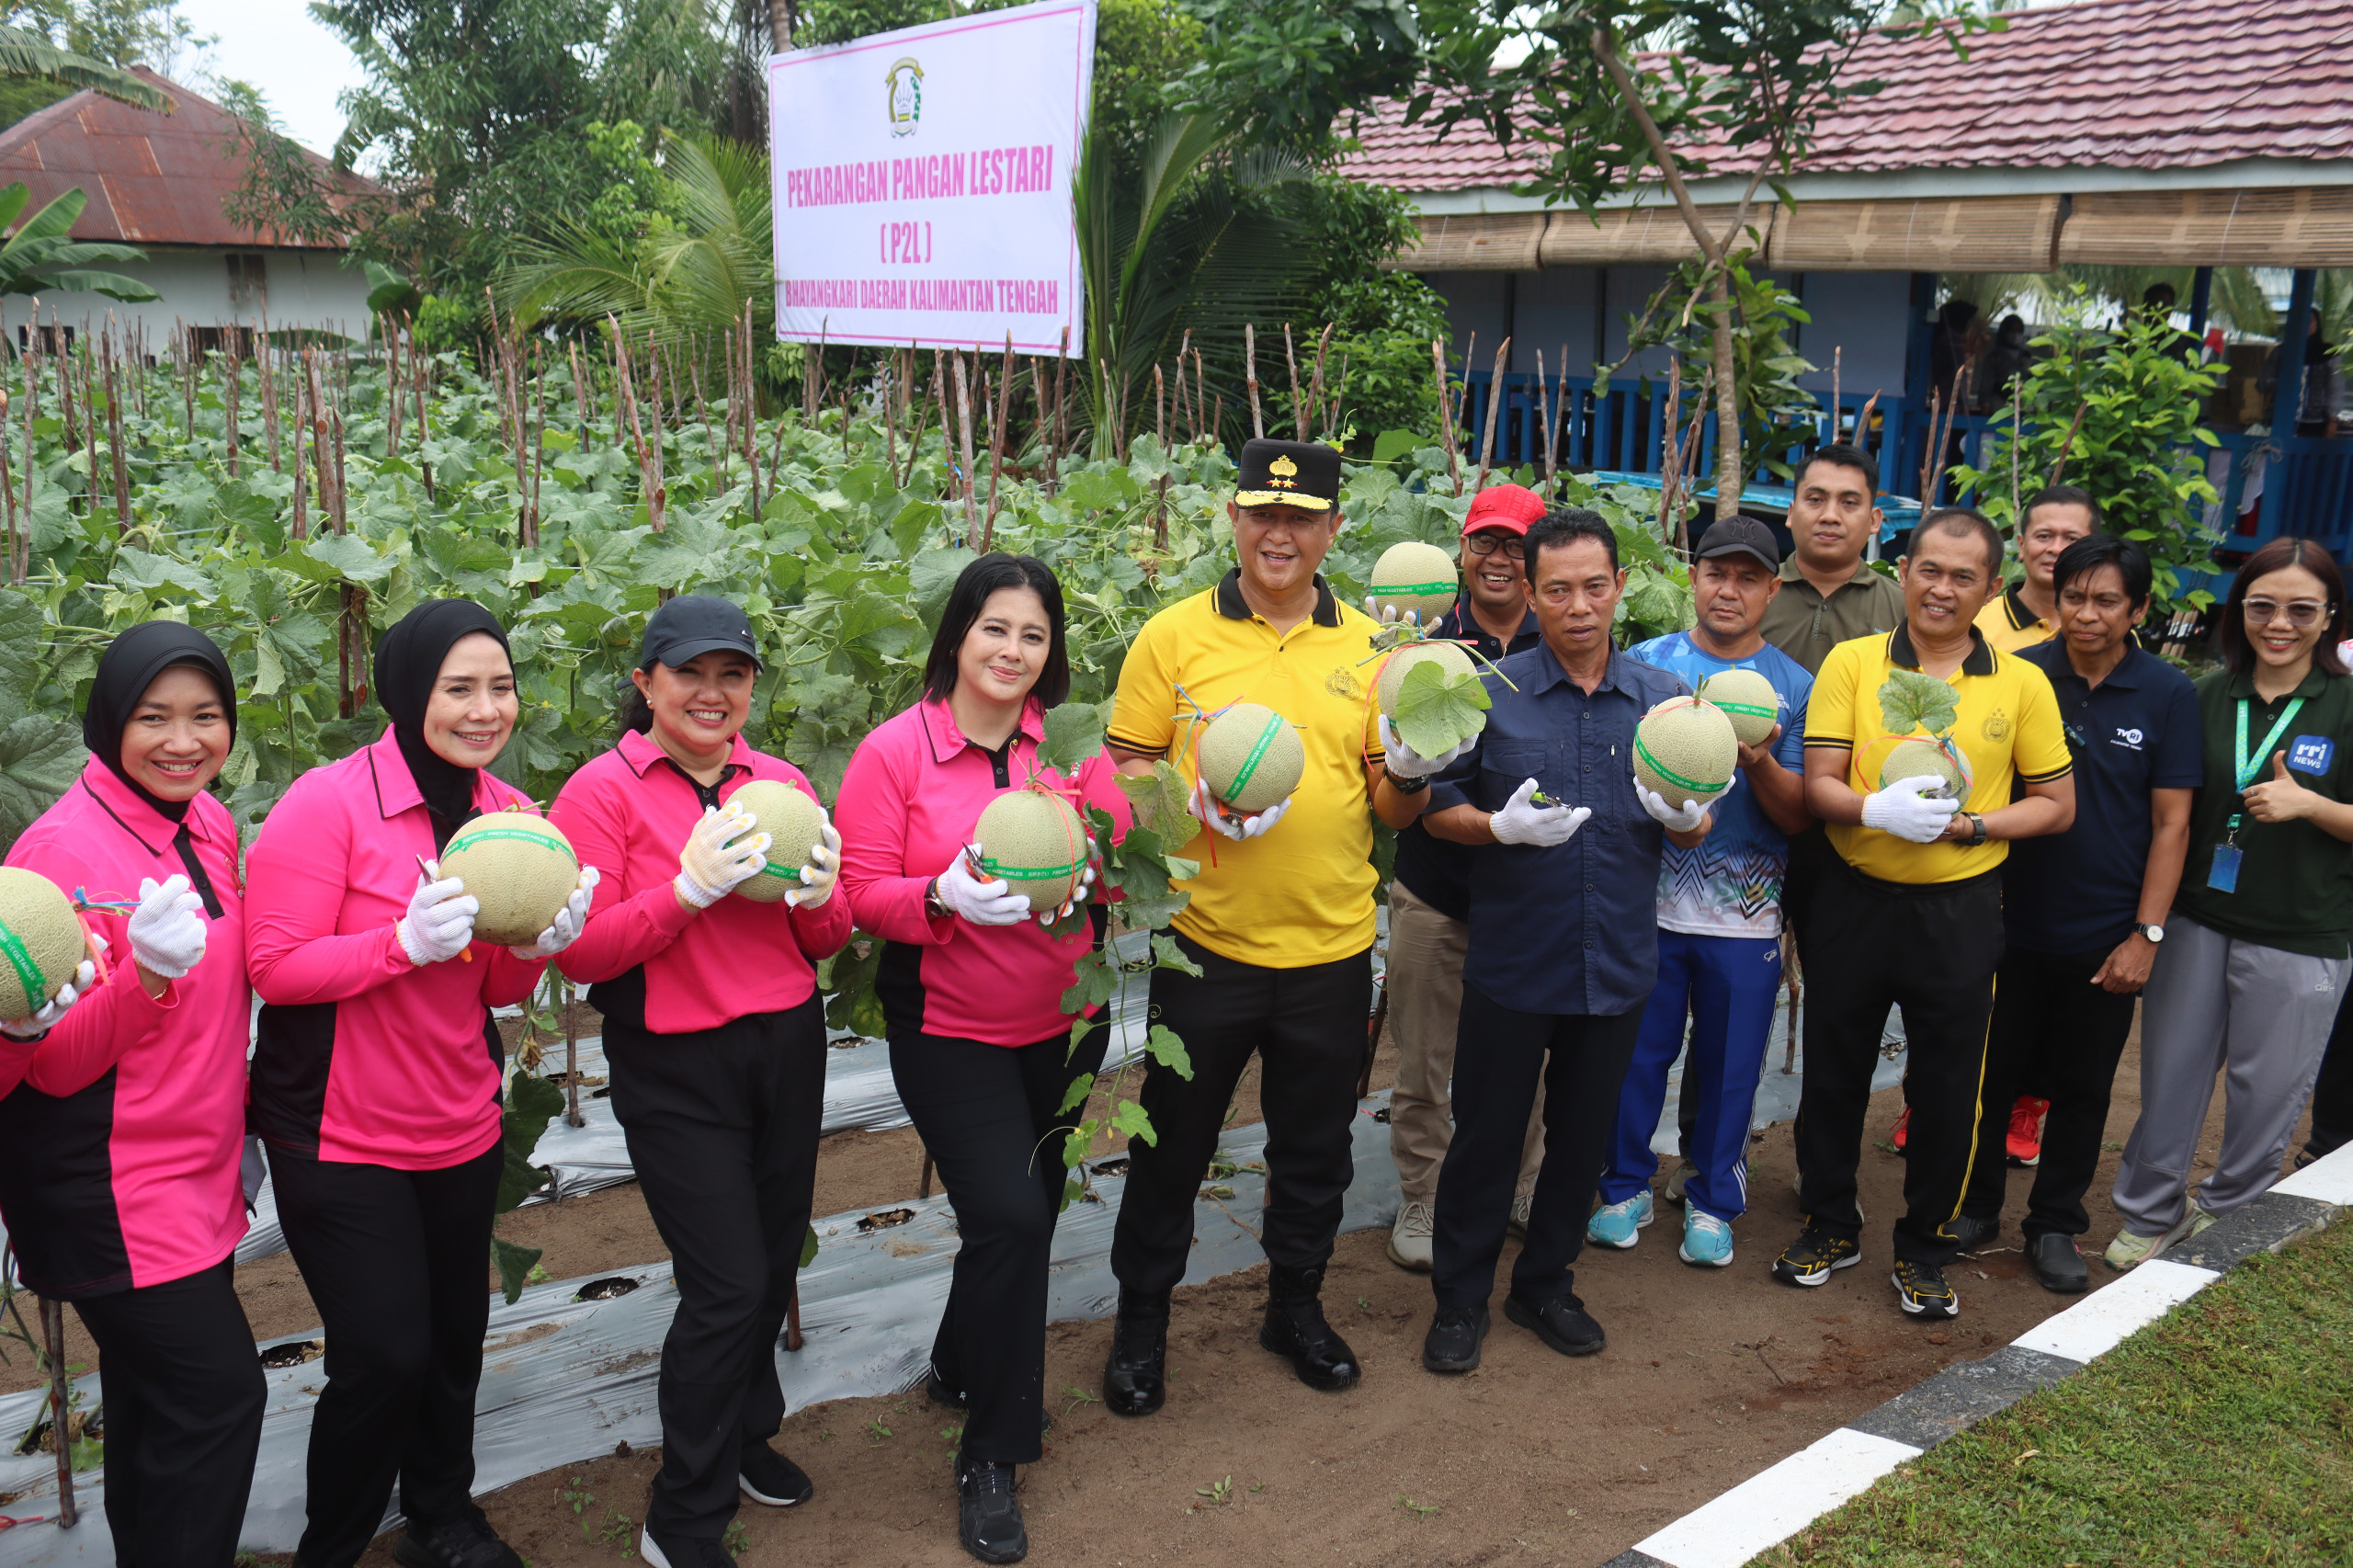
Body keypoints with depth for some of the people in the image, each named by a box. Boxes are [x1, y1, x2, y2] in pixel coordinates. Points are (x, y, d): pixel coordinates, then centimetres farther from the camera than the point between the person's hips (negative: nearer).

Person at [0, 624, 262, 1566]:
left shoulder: (207, 824, 4)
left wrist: (234, 1120, 17)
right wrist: (147, 975, -32)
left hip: (196, 1172, 8)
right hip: (110, 1192, -7)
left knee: (159, 1399, 18)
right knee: (219, 1392, -7)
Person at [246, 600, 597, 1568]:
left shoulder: (511, 814, 2)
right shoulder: (328, 802, -16)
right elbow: (274, 967, -18)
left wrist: (541, 943, -13)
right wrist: (409, 941, -30)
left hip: (461, 1127, 6)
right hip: (341, 1136, -5)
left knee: (455, 1336, 17)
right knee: (385, 1353, -2)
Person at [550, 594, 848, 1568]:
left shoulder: (782, 784, 7)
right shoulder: (602, 791, -7)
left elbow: (823, 943, 12)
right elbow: (580, 953, -13)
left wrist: (820, 895, -11)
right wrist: (689, 889, -24)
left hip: (787, 1048, 5)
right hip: (674, 1067, -5)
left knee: (774, 1260, 16)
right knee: (727, 1285, -5)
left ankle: (745, 1435, 42)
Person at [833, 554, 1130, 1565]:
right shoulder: (893, 751, -8)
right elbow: (864, 892, -10)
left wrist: (1085, 878, -18)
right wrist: (946, 896, -27)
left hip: (1062, 1022, 5)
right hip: (948, 1031, -4)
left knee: (1026, 1215, 16)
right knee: (1011, 1216, -14)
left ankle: (959, 1369, 45)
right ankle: (989, 1458, 6)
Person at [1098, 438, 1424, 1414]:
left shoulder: (1367, 648, 5)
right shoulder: (1173, 637, -3)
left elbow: (1391, 807, 7)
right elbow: (1124, 768, -1)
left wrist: (1413, 767, -14)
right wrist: (1193, 800, -20)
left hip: (1332, 944, 3)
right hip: (1207, 939, -2)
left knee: (1316, 1149, 17)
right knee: (1172, 1143, 9)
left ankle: (1296, 1305, 39)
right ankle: (1141, 1319, 30)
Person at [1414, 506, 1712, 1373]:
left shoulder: (1663, 699, 4)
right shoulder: (1491, 694, -4)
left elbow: (1695, 832, 9)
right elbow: (1437, 807, -2)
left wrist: (1683, 814, -15)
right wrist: (1503, 827, -21)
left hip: (1617, 964, 3)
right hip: (1510, 963, -3)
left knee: (1582, 1135, 15)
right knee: (1485, 1134, 7)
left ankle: (1546, 1285, 34)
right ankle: (1460, 1300, 23)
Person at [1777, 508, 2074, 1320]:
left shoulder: (2022, 684, 0)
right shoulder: (1850, 663, -2)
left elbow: (2056, 804, 3)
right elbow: (1819, 786, -6)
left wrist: (1968, 826, -13)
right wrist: (1878, 810, -27)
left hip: (1960, 910, 0)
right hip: (1855, 900, 0)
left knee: (1946, 1086, 8)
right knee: (1833, 1070, 12)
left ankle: (1924, 1250, 28)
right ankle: (1830, 1225, 32)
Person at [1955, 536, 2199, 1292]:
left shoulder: (2167, 693, -5)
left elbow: (2171, 822, -3)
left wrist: (2146, 933, -8)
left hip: (2104, 937, 0)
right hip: (2012, 919, 0)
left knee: (2082, 1086, 12)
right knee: (1990, 1072, 11)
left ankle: (2055, 1225, 28)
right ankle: (1975, 1207, 28)